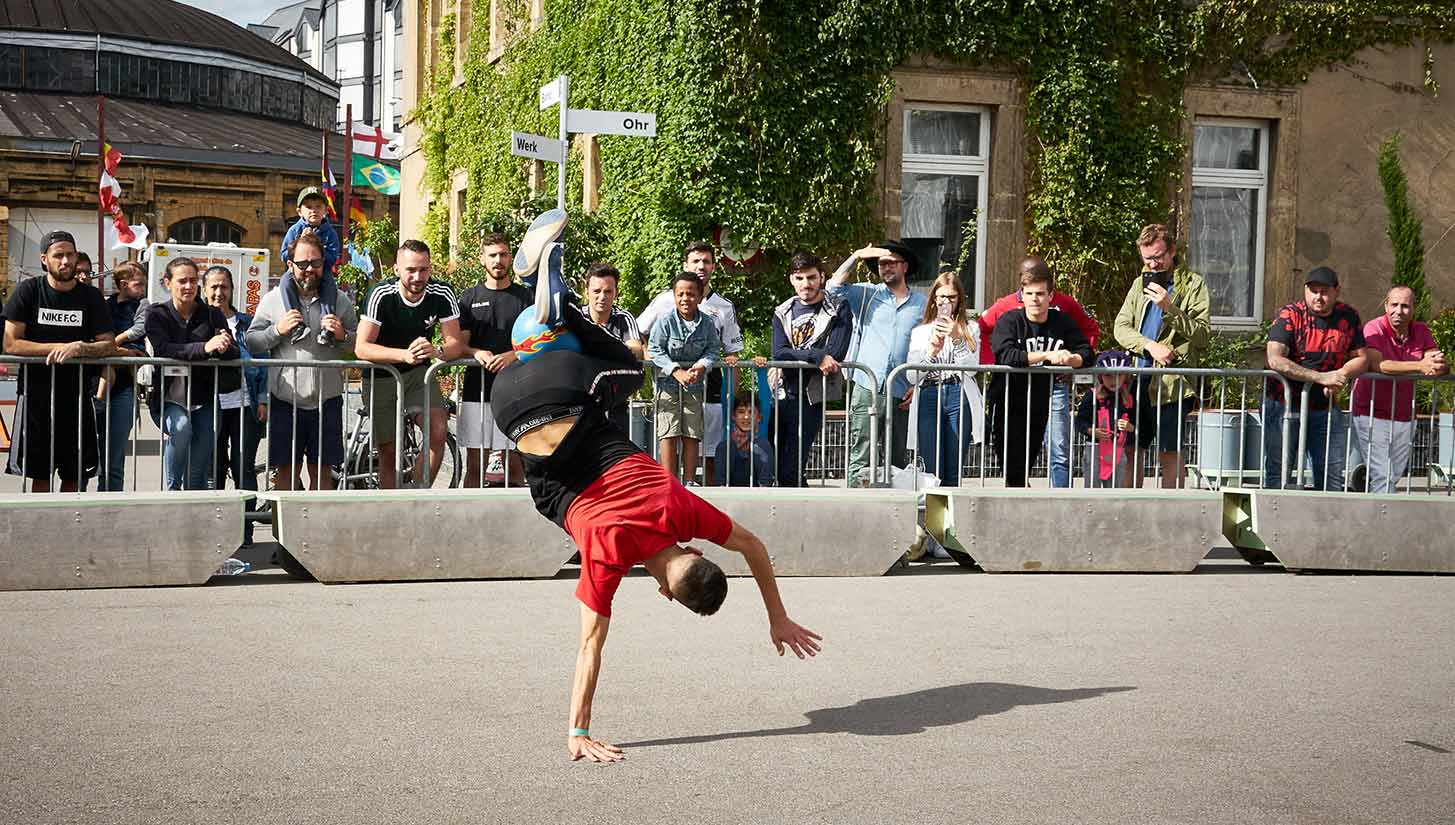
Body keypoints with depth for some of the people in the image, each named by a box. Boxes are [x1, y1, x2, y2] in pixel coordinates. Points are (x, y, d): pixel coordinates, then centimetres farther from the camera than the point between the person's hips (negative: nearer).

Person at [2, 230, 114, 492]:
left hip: (76, 394, 2)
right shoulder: (28, 291, -1)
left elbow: (110, 345, 0)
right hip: (35, 391, -2)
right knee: (39, 474, -1)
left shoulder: (91, 296, 5)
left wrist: (80, 348, -19)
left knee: (74, 476, 3)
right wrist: (58, 348, -12)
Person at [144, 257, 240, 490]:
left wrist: (223, 347, -29)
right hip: (168, 398, -2)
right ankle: (172, 490, -15)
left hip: (203, 400, 2)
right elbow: (162, 349, -17)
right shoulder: (156, 314, 2)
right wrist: (204, 348, -29)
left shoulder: (213, 315, 8)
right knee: (181, 426, -32)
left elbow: (234, 352, -3)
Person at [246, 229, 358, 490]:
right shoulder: (272, 300, 5)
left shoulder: (340, 302, 8)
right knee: (286, 470, 4)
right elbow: (251, 343, 3)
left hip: (327, 400, 1)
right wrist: (278, 330, -12)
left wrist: (342, 336, -8)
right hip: (285, 401, -1)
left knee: (321, 472, 7)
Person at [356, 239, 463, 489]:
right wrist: (404, 354, -41)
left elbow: (456, 341, -13)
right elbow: (361, 348, -26)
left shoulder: (442, 294, -15)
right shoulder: (381, 295, -23)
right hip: (380, 377, -1)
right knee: (388, 451, 4)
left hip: (418, 373, 2)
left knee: (439, 430, -20)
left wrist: (437, 351, -37)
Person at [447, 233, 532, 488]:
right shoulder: (469, 298, 12)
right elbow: (460, 344, 9)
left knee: (513, 464, -1)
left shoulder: (526, 297, 8)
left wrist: (512, 355, -16)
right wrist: (477, 353, -13)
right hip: (477, 389, 1)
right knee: (475, 466, 0)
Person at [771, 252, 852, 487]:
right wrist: (817, 356, -16)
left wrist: (796, 355, -9)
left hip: (812, 397, -5)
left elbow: (836, 353, -12)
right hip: (783, 394, 5)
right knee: (775, 465, 4)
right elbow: (778, 353, -3)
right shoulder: (783, 312, 12)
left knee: (791, 469, -10)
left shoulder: (838, 310, 1)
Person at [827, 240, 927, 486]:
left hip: (900, 394, 2)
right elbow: (834, 287, -5)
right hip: (866, 390, -2)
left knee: (897, 460, 8)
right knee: (860, 458, -6)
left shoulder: (921, 304, 12)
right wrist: (857, 256, -9)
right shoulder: (867, 294, 9)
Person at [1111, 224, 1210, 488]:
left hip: (1172, 382, -5)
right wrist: (1150, 345, -12)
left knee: (1169, 455, -4)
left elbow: (1202, 335, -8)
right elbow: (1121, 327, 6)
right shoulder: (1141, 283, 16)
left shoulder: (1193, 284, 0)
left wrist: (1169, 308, -19)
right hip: (1138, 377, 5)